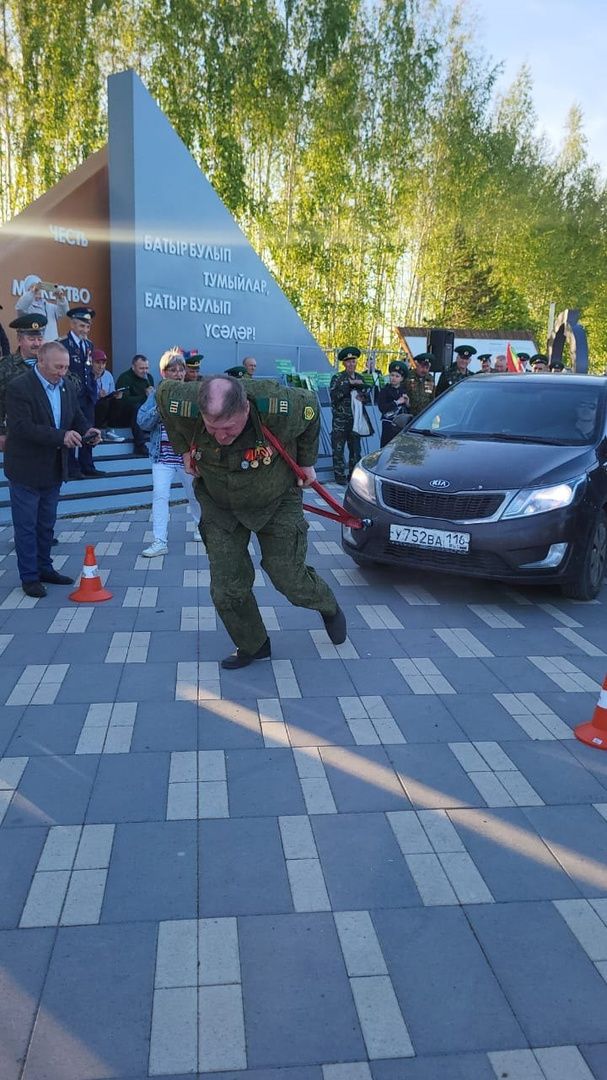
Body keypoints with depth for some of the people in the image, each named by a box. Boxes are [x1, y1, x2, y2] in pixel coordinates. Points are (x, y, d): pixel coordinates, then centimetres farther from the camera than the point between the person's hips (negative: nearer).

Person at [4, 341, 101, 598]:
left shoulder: (68, 386, 3)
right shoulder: (19, 388, -18)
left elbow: (77, 415, 13)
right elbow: (22, 427, -27)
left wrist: (86, 430, -11)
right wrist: (61, 436, -35)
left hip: (54, 468, 7)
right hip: (26, 470, -7)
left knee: (46, 524, 18)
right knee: (26, 525, 3)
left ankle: (44, 569, 31)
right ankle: (29, 577, 13)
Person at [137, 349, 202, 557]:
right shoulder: (156, 395, 1)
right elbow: (142, 422, -5)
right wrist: (159, 409, -19)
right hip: (163, 455, 0)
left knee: (194, 493, 17)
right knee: (160, 495, -11)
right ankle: (159, 541, -9)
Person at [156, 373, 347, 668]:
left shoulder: (280, 409, -35)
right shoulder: (184, 408, -30)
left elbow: (310, 405, -10)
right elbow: (163, 392, -5)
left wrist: (306, 462, -2)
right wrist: (184, 449, -1)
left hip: (277, 503, -2)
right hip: (219, 506, 2)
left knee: (289, 579, 2)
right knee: (226, 589, -1)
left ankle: (329, 608, 37)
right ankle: (252, 647, 25)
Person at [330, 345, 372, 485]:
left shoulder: (360, 379, 13)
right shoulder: (337, 378, -2)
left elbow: (367, 398, 19)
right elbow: (334, 395, -18)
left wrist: (362, 398, -5)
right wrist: (349, 384, -20)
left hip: (356, 420, 5)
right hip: (340, 421, -5)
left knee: (355, 448, 9)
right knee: (338, 448, -4)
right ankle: (340, 475, 4)